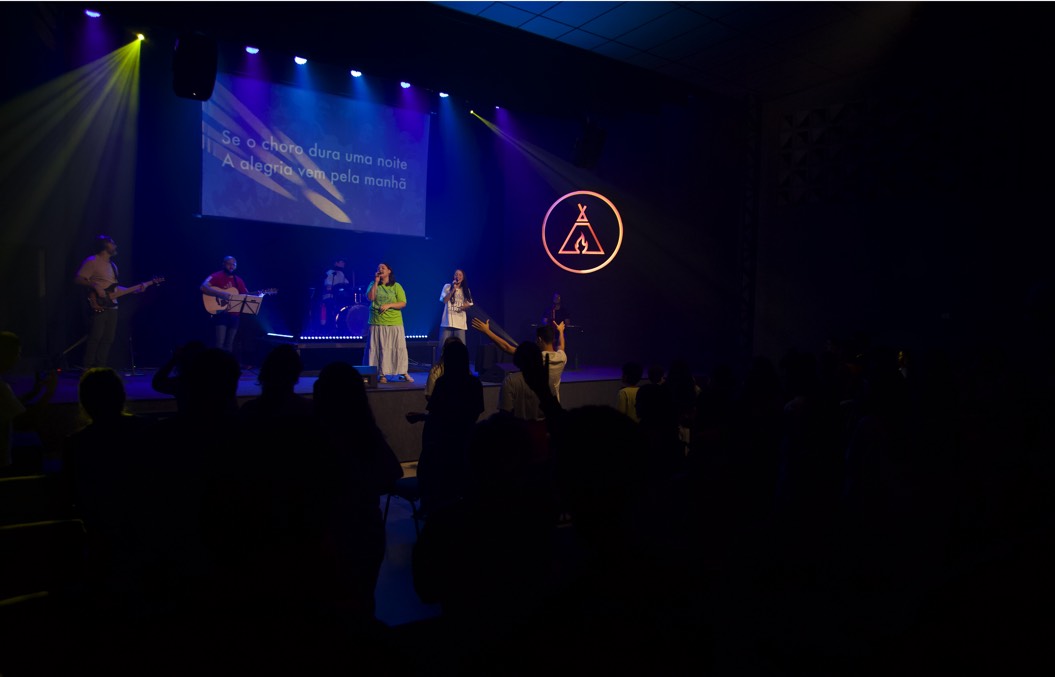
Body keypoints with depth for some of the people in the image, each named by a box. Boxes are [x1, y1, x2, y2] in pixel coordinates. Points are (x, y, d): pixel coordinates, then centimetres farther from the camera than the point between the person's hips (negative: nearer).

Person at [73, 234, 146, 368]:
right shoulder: (92, 261, -4)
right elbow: (77, 279, -11)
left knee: (107, 340, 7)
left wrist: (134, 289, 15)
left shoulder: (112, 265, 22)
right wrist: (95, 286, -23)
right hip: (98, 307, -8)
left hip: (111, 306, 8)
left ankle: (100, 369, 12)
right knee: (95, 338, -11)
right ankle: (88, 370, -7)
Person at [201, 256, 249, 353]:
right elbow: (203, 287, -17)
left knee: (229, 345, 7)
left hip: (234, 314, 6)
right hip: (221, 313, -6)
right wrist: (220, 294, -26)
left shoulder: (239, 281, 15)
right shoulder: (217, 276, -3)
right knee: (220, 344, -14)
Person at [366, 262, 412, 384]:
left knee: (399, 348, -2)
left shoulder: (396, 286, 5)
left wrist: (389, 305, -14)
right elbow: (370, 298, -8)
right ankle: (382, 374, 5)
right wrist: (376, 282, -8)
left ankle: (404, 373, 6)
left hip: (395, 323, -1)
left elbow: (403, 303, -1)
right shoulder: (373, 285, 10)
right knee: (380, 349, 0)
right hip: (377, 323, 1)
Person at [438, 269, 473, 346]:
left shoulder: (466, 290, 14)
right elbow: (444, 300, -5)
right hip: (448, 322, -2)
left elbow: (469, 304, 15)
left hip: (460, 323, 3)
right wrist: (453, 289, -10)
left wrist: (466, 305, -8)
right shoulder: (447, 286, 5)